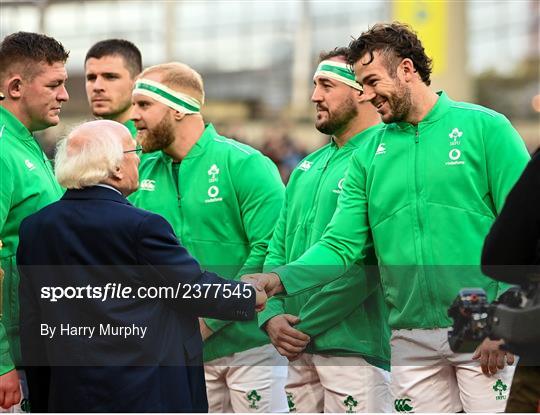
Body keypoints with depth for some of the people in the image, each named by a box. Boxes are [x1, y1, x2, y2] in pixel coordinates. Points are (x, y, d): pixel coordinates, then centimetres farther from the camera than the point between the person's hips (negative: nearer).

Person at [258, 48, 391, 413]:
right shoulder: (308, 168, 18)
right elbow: (278, 249, 18)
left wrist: (305, 325, -13)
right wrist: (272, 315, 1)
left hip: (353, 348, -8)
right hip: (300, 350, 8)